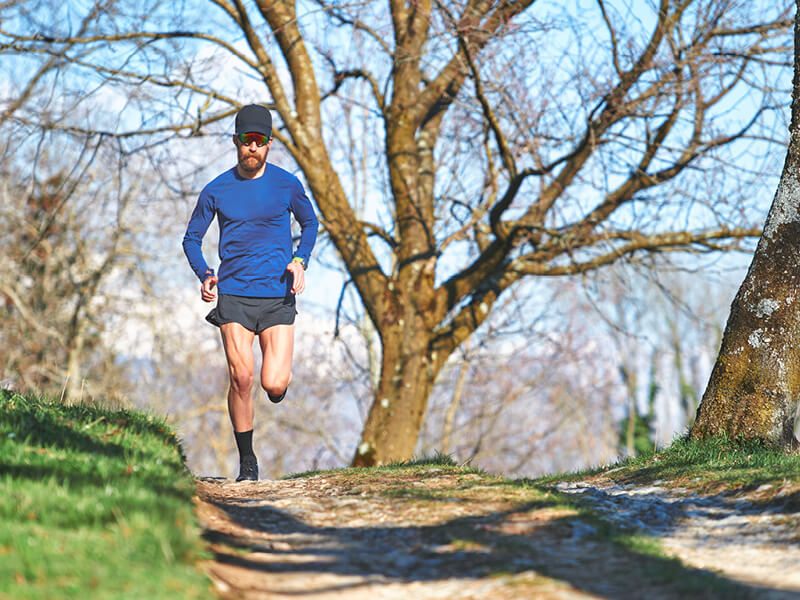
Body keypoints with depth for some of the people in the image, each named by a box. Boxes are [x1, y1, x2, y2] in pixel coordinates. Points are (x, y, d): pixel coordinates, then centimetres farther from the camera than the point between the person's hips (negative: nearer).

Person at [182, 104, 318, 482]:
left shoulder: (287, 185, 3)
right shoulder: (216, 191, 3)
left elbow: (309, 223, 19)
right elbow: (192, 238, 12)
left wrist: (300, 262, 0)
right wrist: (204, 275, -7)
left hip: (278, 295, 0)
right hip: (234, 295, 0)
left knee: (274, 385, -10)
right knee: (241, 378, -11)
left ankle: (283, 371, 30)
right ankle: (246, 461, 5)